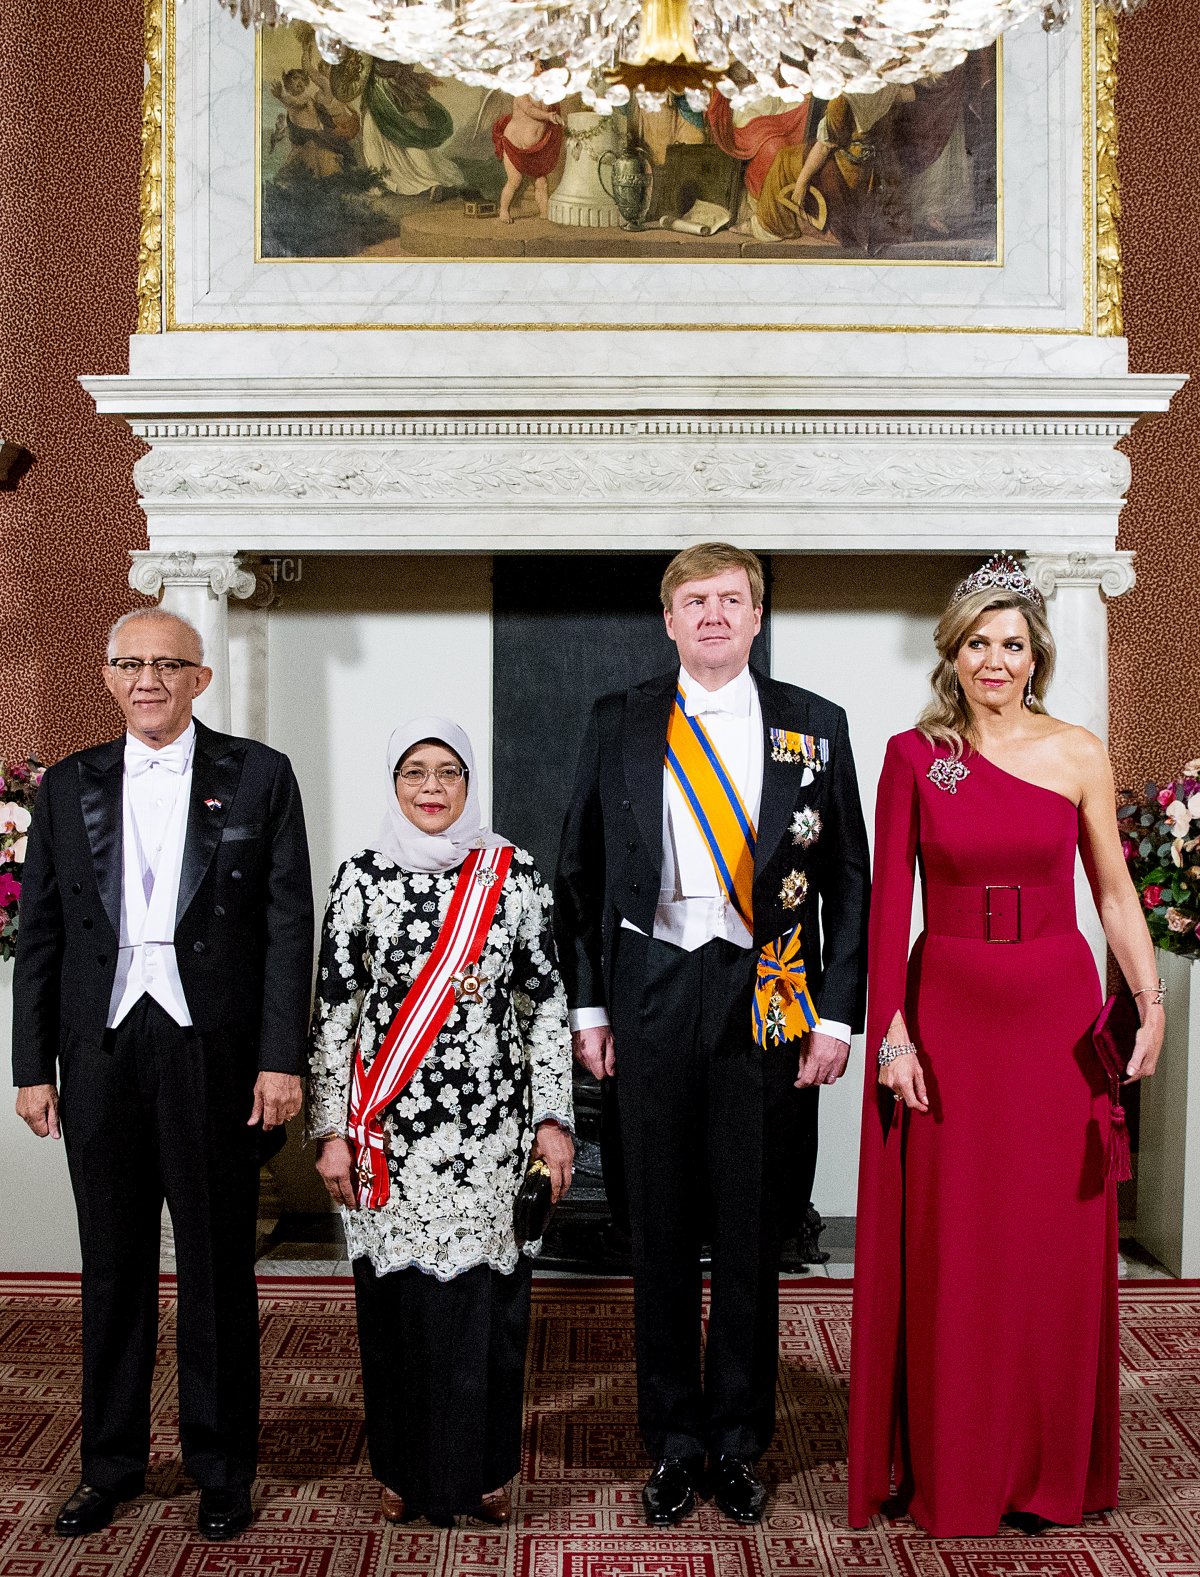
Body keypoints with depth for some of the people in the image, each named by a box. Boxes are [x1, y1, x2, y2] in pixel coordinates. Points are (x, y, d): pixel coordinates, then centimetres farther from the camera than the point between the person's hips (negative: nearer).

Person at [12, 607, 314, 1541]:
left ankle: (222, 1469, 24)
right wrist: (33, 1065, 4)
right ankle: (111, 1466, 29)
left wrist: (281, 1058, -9)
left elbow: (289, 925, -3)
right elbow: (40, 936, 9)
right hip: (100, 1051, 3)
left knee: (219, 1268, 8)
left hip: (213, 1052, -2)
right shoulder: (70, 788, 10)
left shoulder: (258, 777, 1)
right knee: (113, 1269, 13)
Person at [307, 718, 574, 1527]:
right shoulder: (363, 876, 2)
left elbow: (546, 1000, 3)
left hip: (488, 1120, 0)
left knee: (484, 1291, 4)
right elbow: (333, 1010, 2)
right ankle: (406, 1468, 27)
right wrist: (332, 1130, -1)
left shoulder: (512, 874, 2)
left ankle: (482, 1466, 24)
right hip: (388, 1125, 0)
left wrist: (552, 1117, 0)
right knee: (398, 1291, 7)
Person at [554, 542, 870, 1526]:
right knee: (661, 1229, 9)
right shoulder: (619, 726, 6)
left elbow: (848, 880, 4)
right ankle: (673, 1442, 25)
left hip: (765, 999, 0)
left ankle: (738, 1444, 27)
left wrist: (836, 1013, -2)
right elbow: (581, 875, 8)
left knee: (752, 1232, 9)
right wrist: (587, 1004, 3)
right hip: (652, 994, 1)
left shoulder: (816, 728, 4)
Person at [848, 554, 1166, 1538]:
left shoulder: (1079, 755, 3)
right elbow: (889, 903, -2)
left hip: (1056, 1013, 1)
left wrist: (1151, 1000, -9)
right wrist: (891, 1032, -9)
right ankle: (949, 1468, 22)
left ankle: (1050, 1467, 26)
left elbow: (1114, 893, 5)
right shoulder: (913, 756, 0)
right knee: (947, 1250, 5)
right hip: (948, 1015, -1)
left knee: (1056, 1243, 8)